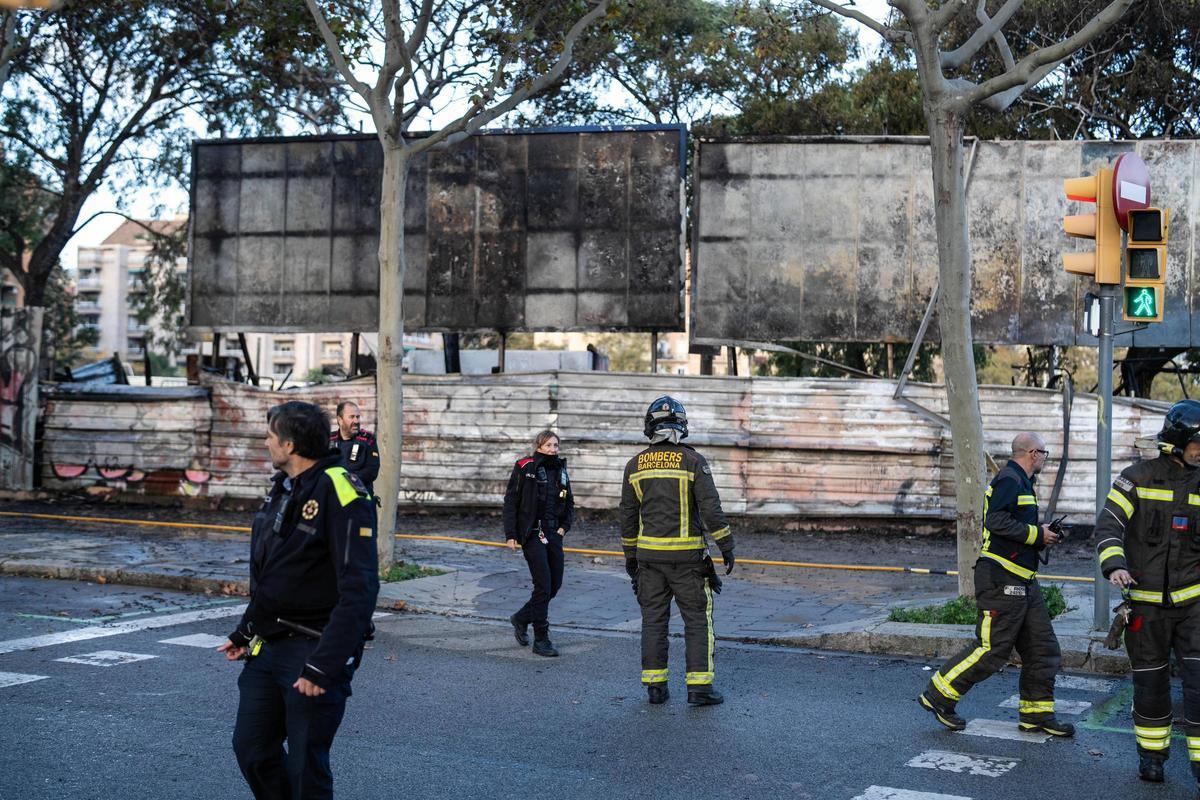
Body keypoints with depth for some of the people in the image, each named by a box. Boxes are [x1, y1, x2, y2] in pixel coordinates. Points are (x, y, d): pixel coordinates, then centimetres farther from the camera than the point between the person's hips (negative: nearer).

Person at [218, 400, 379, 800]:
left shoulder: (339, 492, -18)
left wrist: (324, 666, -26)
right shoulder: (282, 488, 10)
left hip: (313, 649, -8)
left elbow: (359, 590, -24)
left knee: (306, 767, -1)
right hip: (267, 648, 8)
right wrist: (244, 633, 19)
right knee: (252, 749, 13)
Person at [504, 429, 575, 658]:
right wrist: (510, 535, -10)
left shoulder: (560, 470, 12)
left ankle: (521, 618, 30)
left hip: (554, 534, 6)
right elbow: (510, 502, -6)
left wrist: (564, 526, 5)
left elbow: (569, 503, 21)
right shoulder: (525, 468, -6)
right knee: (543, 584, -10)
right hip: (531, 533, -6)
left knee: (555, 584, 8)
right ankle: (541, 639, -1)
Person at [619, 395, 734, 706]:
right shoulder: (693, 461, -9)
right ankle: (699, 687, 1)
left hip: (649, 553, 3)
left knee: (654, 619, 9)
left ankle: (655, 686, 10)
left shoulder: (635, 465, 3)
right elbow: (711, 508, -13)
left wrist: (630, 555, 18)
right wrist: (727, 546, -4)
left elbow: (627, 515, 8)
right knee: (697, 619, 4)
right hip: (686, 556, -3)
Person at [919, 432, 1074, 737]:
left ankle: (1037, 714, 18)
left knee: (1043, 649, 10)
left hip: (1023, 583, 11)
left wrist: (1042, 537, 10)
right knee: (992, 649, -8)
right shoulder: (1009, 479, -12)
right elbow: (996, 521, -25)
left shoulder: (1021, 482, 21)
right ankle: (938, 696, 3)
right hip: (1001, 581, -11)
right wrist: (1037, 535, -16)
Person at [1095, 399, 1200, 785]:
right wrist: (1114, 565, -29)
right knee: (1151, 680, 8)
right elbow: (1108, 524, -12)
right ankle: (1151, 752, 26)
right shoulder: (1136, 478, -4)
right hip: (1146, 602, -2)